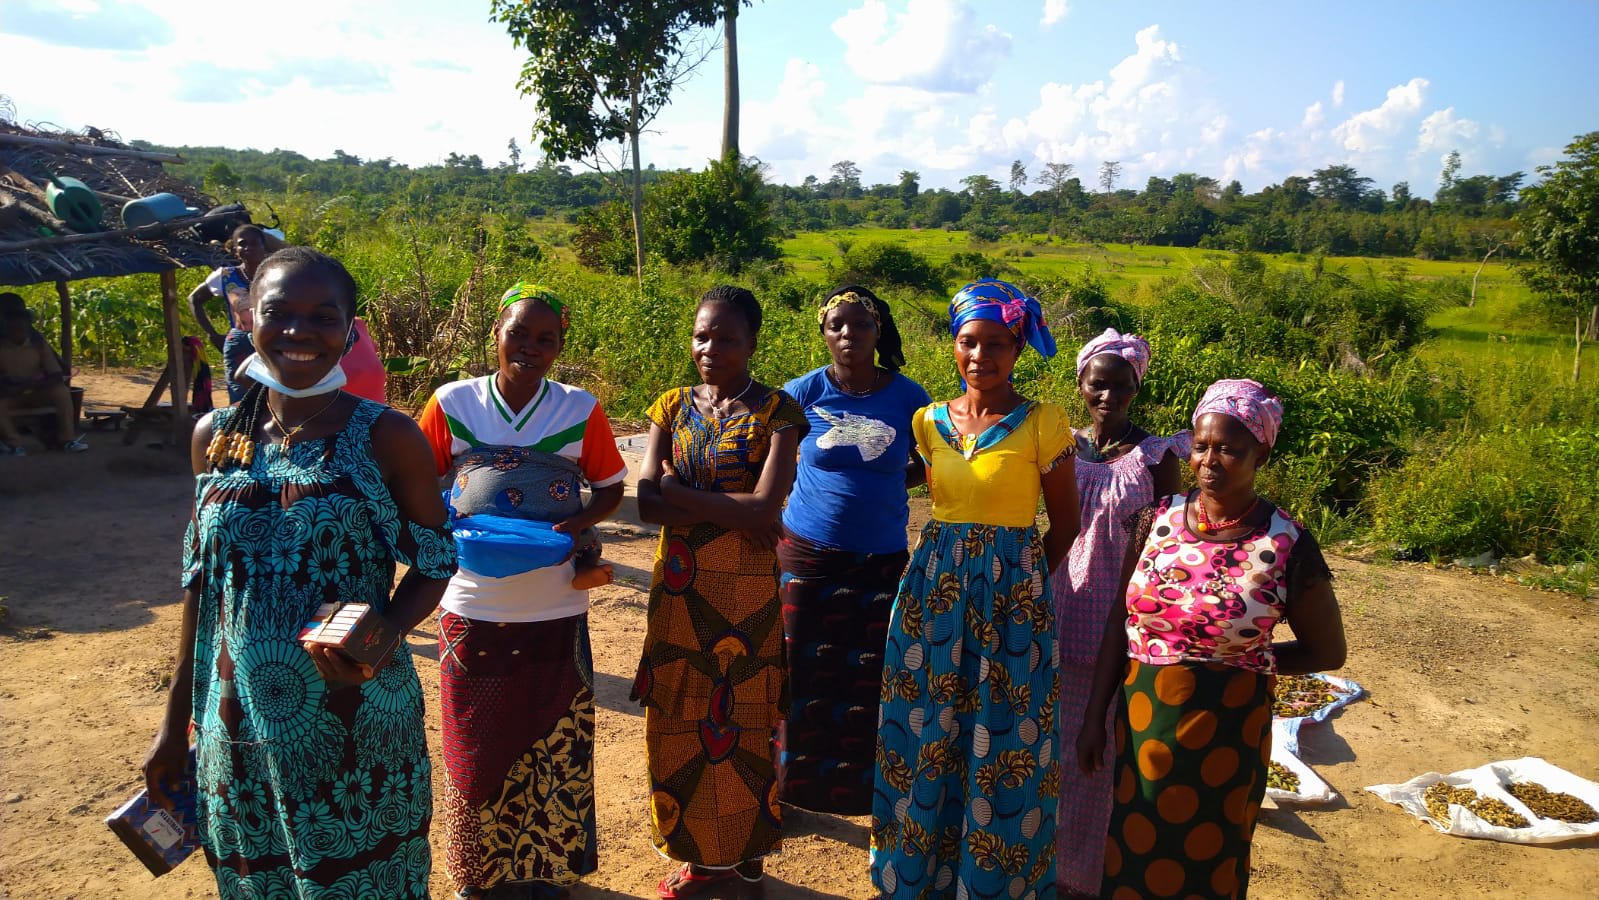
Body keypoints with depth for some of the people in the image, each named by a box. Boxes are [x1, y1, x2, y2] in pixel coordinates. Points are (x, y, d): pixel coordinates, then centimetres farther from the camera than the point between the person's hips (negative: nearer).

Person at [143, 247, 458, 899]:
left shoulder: (388, 437, -9)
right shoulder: (215, 436, 3)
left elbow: (435, 564, -1)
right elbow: (203, 583, 10)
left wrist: (383, 636, -21)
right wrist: (176, 722, 12)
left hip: (357, 725, -3)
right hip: (238, 728, 4)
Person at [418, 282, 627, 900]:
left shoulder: (580, 410, -3)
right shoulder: (451, 403, -2)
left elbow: (611, 487, 6)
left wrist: (577, 525, -13)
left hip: (555, 612, 0)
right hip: (472, 610, 0)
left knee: (551, 747, 11)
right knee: (475, 748, 12)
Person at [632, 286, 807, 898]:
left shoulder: (775, 411, -7)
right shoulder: (673, 407, 5)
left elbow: (765, 508, -18)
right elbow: (647, 503, -5)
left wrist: (677, 489, -14)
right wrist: (731, 513, -17)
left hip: (744, 589, -4)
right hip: (679, 584, 4)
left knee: (737, 722, 8)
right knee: (680, 720, 10)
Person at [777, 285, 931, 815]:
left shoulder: (907, 397, -3)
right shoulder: (804, 392, -4)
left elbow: (927, 466, 12)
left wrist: (880, 486, 0)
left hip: (883, 559, 0)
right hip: (809, 554, 0)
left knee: (872, 682, 7)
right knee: (804, 676, 8)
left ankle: (867, 789, 23)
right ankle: (791, 789, 25)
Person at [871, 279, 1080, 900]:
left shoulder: (1043, 423, -8)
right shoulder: (930, 421, 4)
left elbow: (1064, 523, -1)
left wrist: (1015, 585, -4)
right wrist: (951, 565, 6)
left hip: (1012, 598, -4)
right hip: (933, 590, 4)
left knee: (1000, 747, 6)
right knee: (927, 735, 12)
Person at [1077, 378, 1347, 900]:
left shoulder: (1287, 545, -13)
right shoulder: (1159, 519, -4)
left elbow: (1327, 653, -1)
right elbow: (1120, 622, 3)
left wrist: (1241, 659, -6)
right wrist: (1095, 716, 4)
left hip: (1224, 733, -3)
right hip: (1141, 721, 3)